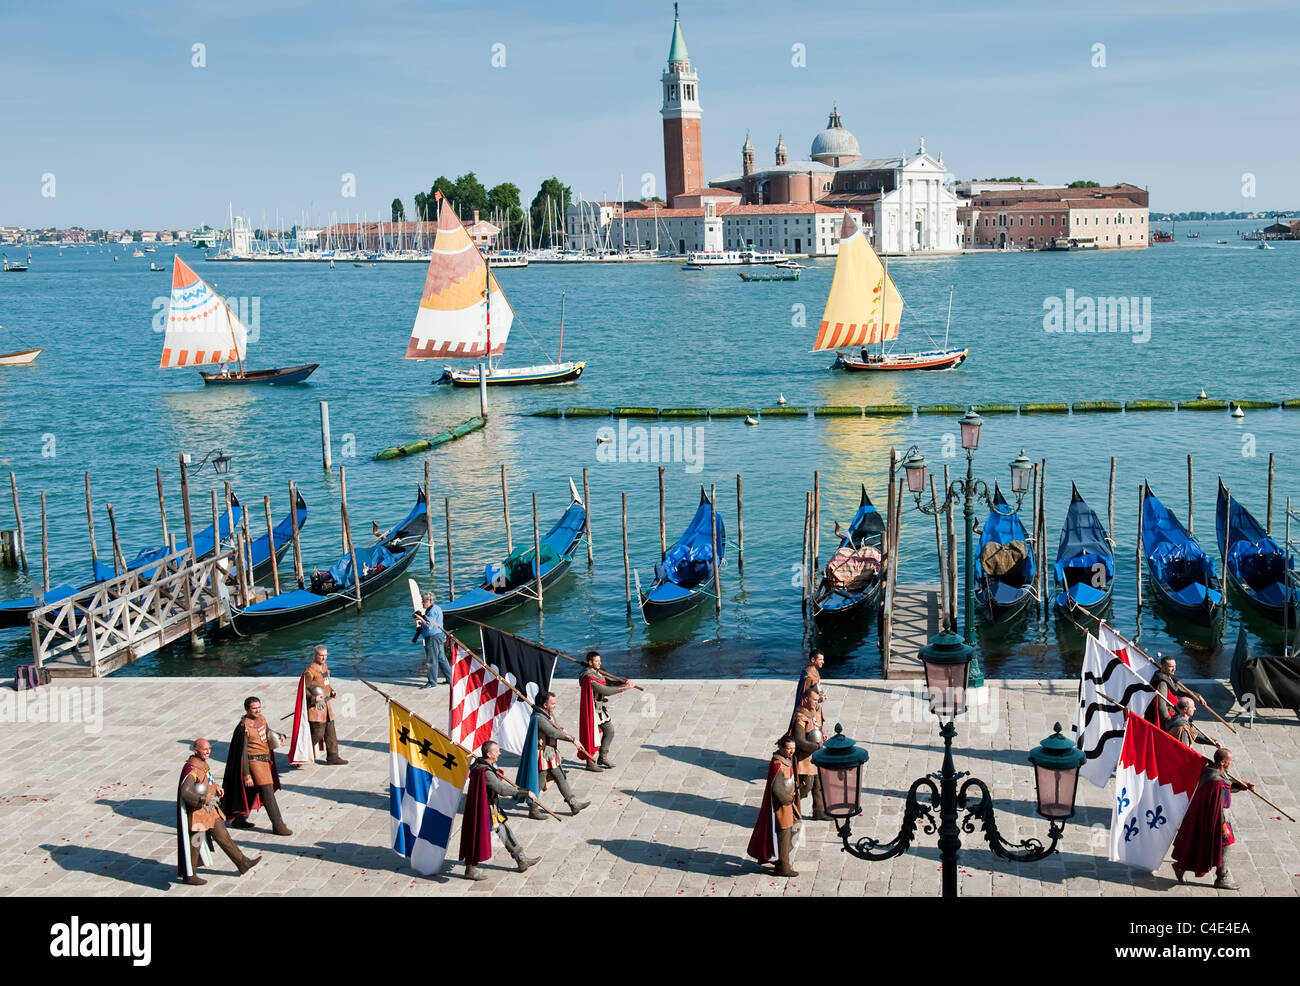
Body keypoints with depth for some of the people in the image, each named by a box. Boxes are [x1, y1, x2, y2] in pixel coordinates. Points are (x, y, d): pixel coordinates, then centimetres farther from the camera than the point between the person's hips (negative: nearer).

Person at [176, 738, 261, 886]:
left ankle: (243, 864, 22)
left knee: (223, 836, 15)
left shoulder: (204, 764, 6)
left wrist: (216, 787, 4)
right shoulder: (191, 769, -24)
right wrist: (204, 799, -35)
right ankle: (188, 875, 18)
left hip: (210, 809, 9)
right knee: (194, 842, 3)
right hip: (196, 812, -9)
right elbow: (184, 792, -32)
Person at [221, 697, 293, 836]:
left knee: (253, 791, 19)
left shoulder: (262, 719, 4)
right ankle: (278, 826, -3)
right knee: (268, 793, -8)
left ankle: (239, 819, 34)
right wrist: (246, 774, -19)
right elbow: (242, 751, -18)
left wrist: (279, 735, 4)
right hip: (254, 761, -9)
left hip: (265, 760, 9)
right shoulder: (244, 726, -19)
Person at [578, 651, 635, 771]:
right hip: (592, 709, -10)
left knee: (609, 730, 13)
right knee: (592, 734, -1)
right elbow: (604, 690, -26)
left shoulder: (597, 673, 10)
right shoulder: (589, 677, -22)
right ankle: (590, 763, 10)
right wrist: (622, 688, -23)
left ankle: (603, 757, 25)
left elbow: (608, 683, 8)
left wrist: (624, 683, -9)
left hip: (601, 709, 10)